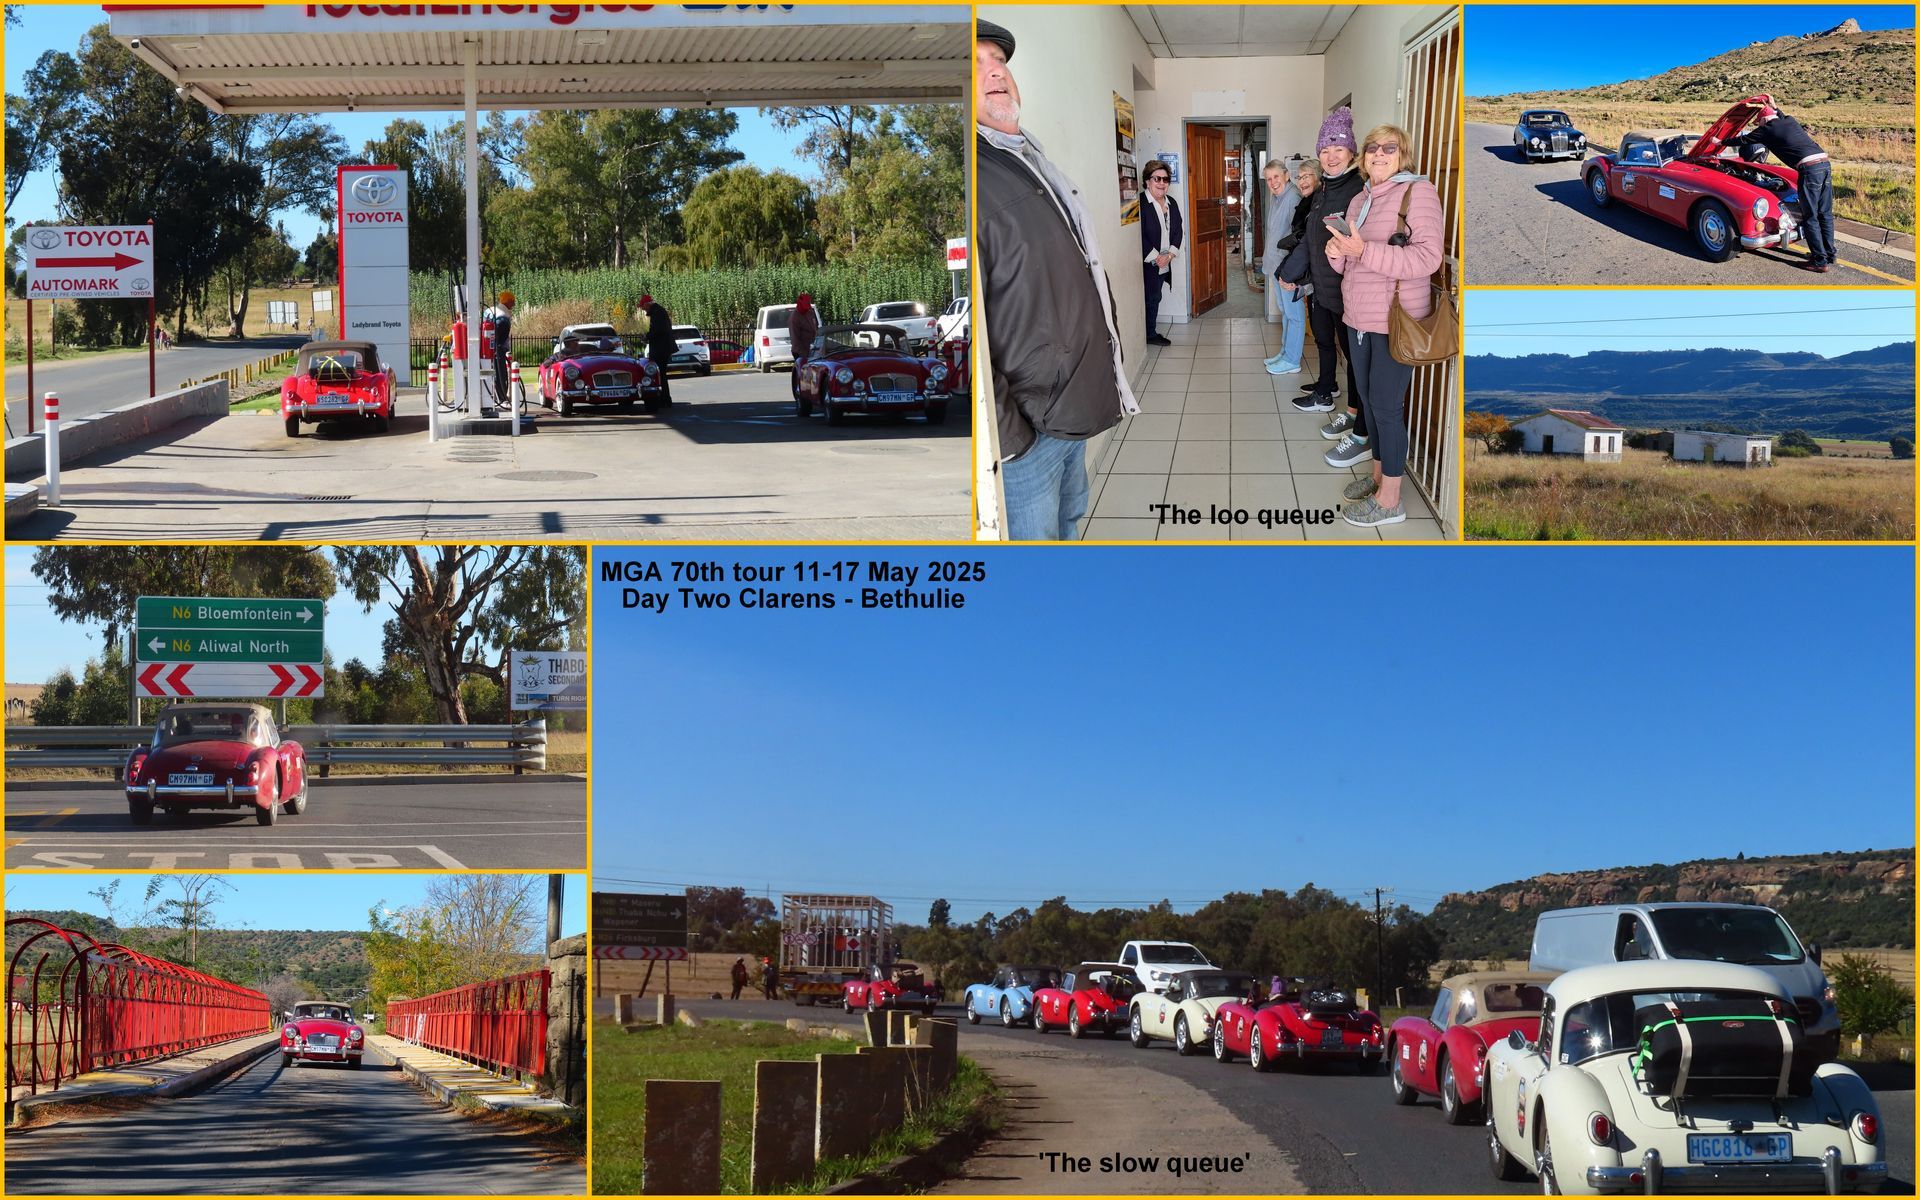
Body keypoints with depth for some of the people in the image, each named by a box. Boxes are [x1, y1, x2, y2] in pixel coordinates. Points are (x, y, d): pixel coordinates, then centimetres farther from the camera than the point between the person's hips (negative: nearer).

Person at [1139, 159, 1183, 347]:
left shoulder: (1172, 203, 11)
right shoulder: (1141, 203, -14)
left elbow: (1178, 231, 11)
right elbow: (1139, 236, -18)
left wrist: (1170, 255, -4)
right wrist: (1155, 257, -16)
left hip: (1164, 263, 7)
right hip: (1147, 264, -7)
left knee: (1155, 298, 12)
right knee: (1151, 299, -2)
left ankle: (1151, 334, 20)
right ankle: (1149, 335, 8)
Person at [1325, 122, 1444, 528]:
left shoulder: (1418, 191, -11)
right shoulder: (1359, 201, 13)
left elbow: (1428, 257, -22)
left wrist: (1364, 251, -28)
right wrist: (1337, 254, -4)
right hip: (1358, 318, 8)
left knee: (1386, 404, -5)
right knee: (1369, 400, 14)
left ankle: (1390, 499, 3)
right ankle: (1379, 476, 28)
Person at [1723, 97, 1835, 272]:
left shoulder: (1767, 129, 5)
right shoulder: (1791, 121, 23)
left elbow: (1744, 140, 20)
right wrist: (1774, 107, 53)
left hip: (1809, 168, -8)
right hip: (1825, 164, 8)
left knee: (1811, 218, -1)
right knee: (1825, 214, 17)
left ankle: (1821, 260, -2)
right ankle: (1830, 254, 25)